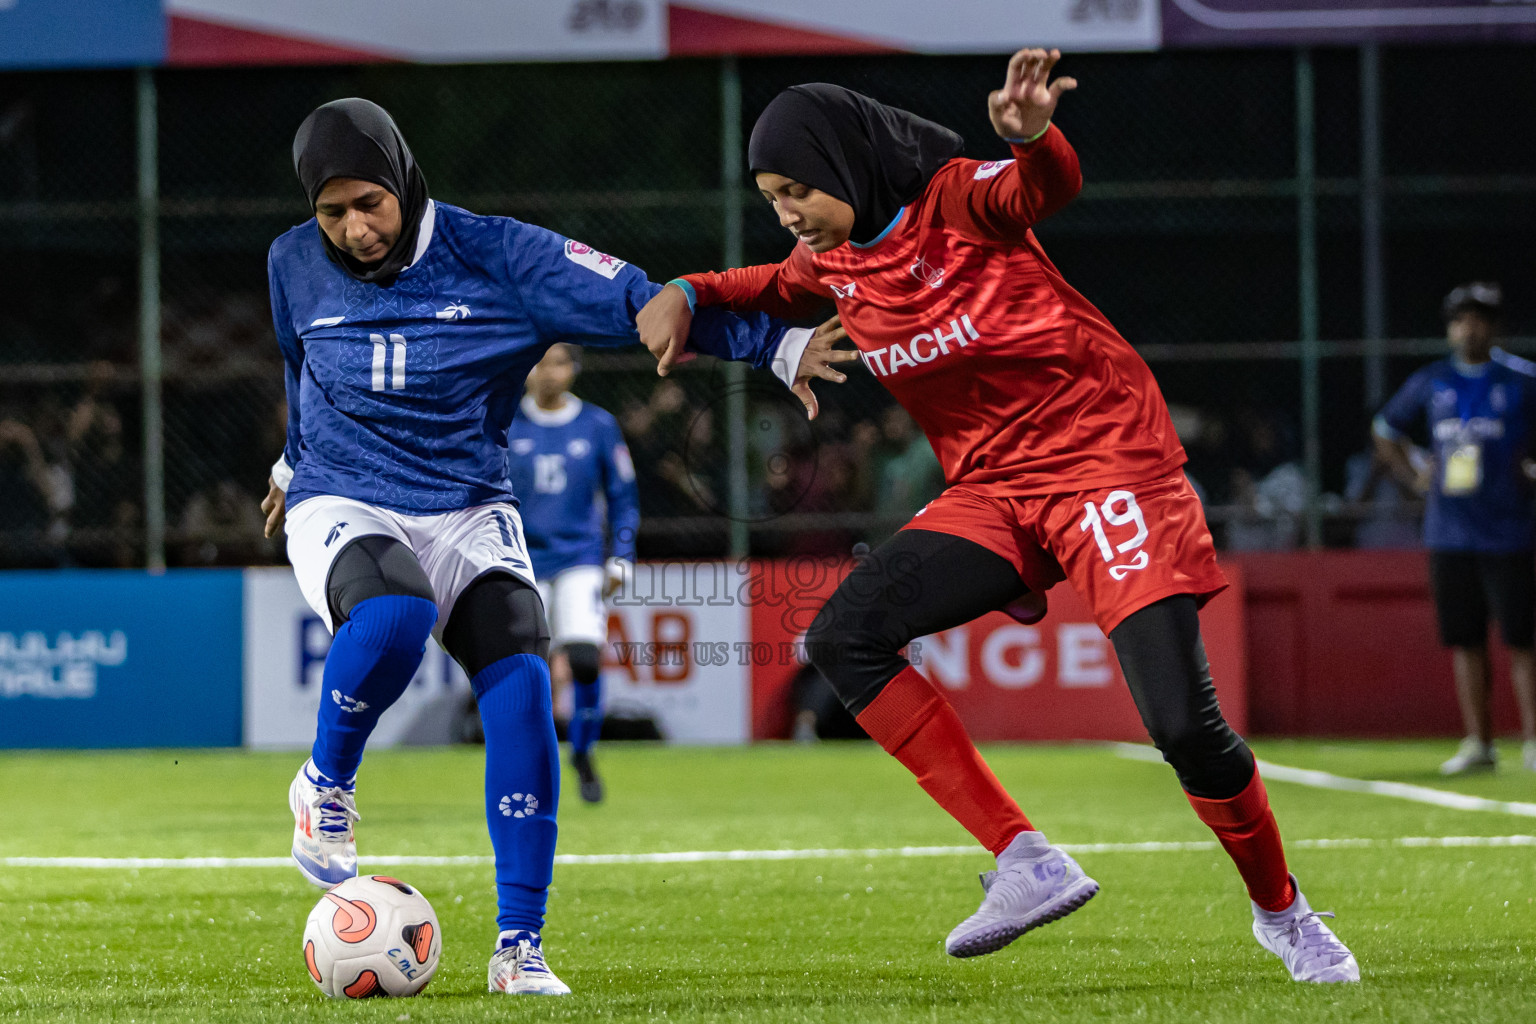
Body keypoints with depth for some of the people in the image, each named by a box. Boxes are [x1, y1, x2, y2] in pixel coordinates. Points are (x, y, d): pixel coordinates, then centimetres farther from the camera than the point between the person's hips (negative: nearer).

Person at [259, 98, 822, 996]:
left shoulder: (497, 257, -10)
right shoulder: (296, 267, 0)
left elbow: (639, 302, -15)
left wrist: (781, 340, -26)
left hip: (468, 509, 1)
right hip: (342, 509, 0)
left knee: (521, 686, -22)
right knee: (393, 618, -36)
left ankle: (520, 948, -15)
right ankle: (326, 786, -5)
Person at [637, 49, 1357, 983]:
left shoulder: (955, 199, -13)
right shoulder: (831, 264, 8)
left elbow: (1048, 188, -33)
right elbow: (764, 291, 28)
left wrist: (1032, 136, -58)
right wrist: (688, 295, 6)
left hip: (1103, 459, -7)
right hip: (993, 492, 7)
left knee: (1183, 722, -16)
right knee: (845, 638, -13)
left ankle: (1283, 913, 12)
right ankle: (1028, 864, -15)